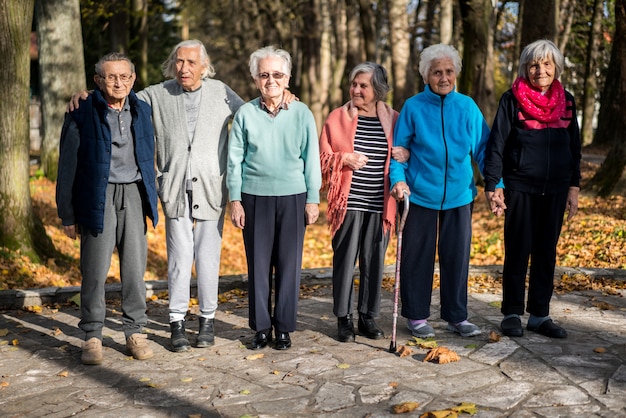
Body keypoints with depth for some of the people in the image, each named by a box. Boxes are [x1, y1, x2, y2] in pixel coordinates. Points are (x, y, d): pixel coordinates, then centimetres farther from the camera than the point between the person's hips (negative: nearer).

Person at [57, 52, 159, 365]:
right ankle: (92, 336, 12)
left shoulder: (142, 110, 9)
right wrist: (67, 214, -1)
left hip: (134, 194, 3)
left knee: (135, 267, 5)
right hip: (98, 196, -3)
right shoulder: (82, 114, -3)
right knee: (95, 269, -1)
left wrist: (150, 198, 15)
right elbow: (68, 166, 0)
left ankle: (135, 332, 17)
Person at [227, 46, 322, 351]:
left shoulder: (301, 113, 3)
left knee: (289, 264, 3)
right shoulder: (245, 113, 3)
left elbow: (312, 158, 5)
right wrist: (235, 200, 1)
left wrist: (313, 199, 2)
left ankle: (283, 327, 15)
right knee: (258, 264, 4)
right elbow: (234, 159, 5)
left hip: (292, 197, 0)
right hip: (255, 197, 0)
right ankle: (261, 327, 16)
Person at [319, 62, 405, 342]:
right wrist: (344, 159, -13)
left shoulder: (392, 119, 9)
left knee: (375, 261, 6)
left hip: (380, 204, 2)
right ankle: (343, 318, 12)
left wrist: (404, 155, -5)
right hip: (348, 203, -2)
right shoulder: (337, 118, 4)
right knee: (345, 259, 0)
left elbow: (403, 156, 18)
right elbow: (322, 159, 5)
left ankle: (368, 316, 19)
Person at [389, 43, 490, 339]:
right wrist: (398, 179, -15)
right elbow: (398, 148, 0)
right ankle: (416, 316, 20)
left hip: (459, 195, 2)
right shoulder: (413, 107, -4)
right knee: (418, 256, 6)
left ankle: (457, 316, 23)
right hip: (420, 194, -2)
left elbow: (482, 148, 5)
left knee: (457, 256, 9)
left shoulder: (467, 107, 2)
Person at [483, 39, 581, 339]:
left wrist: (574, 186, 9)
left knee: (546, 252, 9)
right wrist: (492, 185, -14)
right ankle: (512, 314, 12)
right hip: (520, 187, -4)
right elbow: (496, 144, -7)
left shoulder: (566, 101, 8)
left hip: (555, 190, 4)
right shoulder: (512, 99, -4)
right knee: (518, 251, 1)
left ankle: (540, 315, 18)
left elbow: (574, 146, 13)